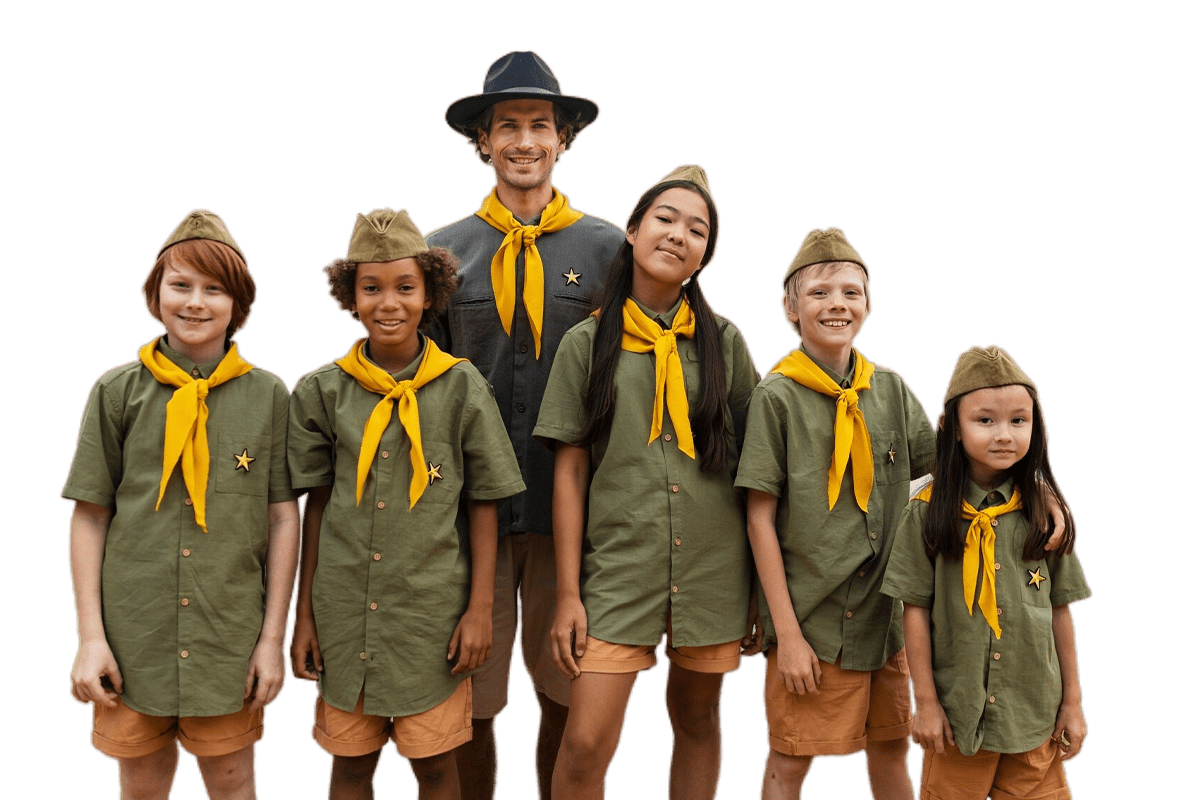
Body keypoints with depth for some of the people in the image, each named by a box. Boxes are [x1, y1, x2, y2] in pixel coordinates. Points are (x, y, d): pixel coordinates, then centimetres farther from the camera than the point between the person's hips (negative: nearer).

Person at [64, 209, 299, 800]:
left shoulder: (268, 396, 1)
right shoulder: (118, 392, 1)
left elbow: (283, 519, 2)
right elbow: (89, 517, 3)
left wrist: (273, 637, 0)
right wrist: (90, 635, -3)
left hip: (230, 637, 0)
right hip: (133, 634, 0)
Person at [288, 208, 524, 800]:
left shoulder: (461, 387, -3)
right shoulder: (323, 391, 1)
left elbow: (483, 504, 1)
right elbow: (314, 507, 6)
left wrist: (480, 609, -2)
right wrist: (303, 614, 6)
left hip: (432, 610, -1)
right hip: (344, 610, 2)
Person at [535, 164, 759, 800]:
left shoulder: (725, 343, 6)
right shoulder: (586, 343, 3)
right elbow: (569, 471, 1)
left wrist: (760, 586, 5)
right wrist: (568, 594, -4)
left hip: (713, 563, 2)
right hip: (618, 563, -1)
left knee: (696, 720, 14)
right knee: (585, 742, -9)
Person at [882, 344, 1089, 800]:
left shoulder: (1046, 514, 0)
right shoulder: (928, 514, -6)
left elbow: (1060, 610, 6)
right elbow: (916, 610, -3)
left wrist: (1073, 701, 8)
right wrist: (926, 702, -3)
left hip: (1034, 712, 2)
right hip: (957, 711, -1)